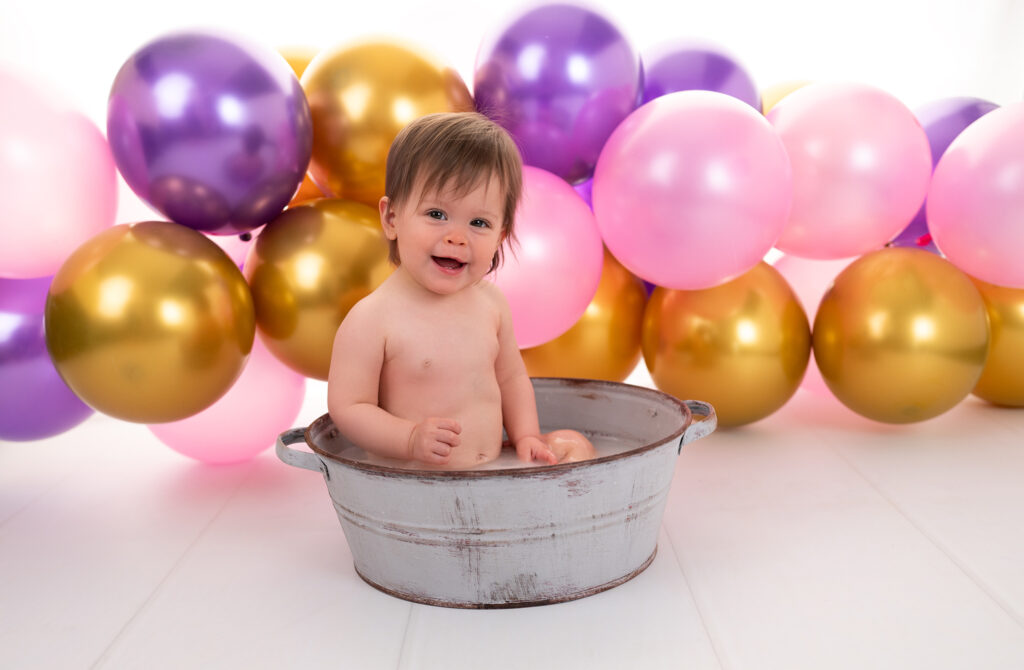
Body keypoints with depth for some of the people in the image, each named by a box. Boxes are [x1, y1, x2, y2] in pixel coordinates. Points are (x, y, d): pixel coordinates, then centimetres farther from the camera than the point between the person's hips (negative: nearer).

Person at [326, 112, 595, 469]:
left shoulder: (491, 302, 4)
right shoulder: (371, 319, -15)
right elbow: (346, 408, -12)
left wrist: (526, 436, 4)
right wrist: (412, 439, -26)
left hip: (496, 467, 7)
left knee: (575, 445, -2)